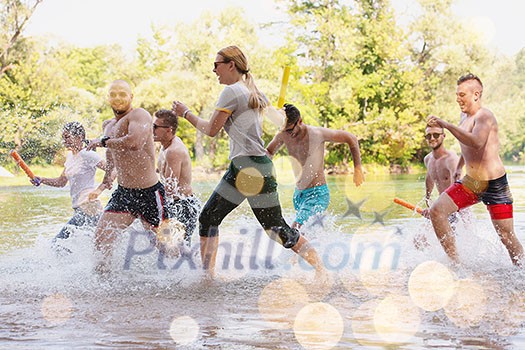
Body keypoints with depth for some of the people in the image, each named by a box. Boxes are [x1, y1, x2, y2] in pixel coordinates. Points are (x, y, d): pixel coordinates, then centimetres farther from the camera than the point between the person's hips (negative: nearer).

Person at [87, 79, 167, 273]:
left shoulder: (139, 115, -13)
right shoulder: (108, 125, 13)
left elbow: (135, 142, -33)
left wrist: (103, 141, -21)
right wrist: (107, 175, 37)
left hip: (149, 193, -7)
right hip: (123, 192, 7)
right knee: (102, 238, -6)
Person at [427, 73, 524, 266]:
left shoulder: (484, 116, -16)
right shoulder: (464, 116, 11)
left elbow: (477, 143, -37)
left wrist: (445, 124, -37)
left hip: (495, 185, -8)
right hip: (470, 183, 8)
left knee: (507, 237, -3)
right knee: (436, 211, -11)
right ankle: (456, 264, -9)